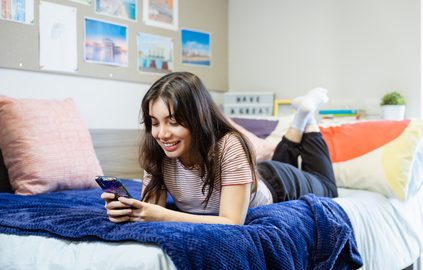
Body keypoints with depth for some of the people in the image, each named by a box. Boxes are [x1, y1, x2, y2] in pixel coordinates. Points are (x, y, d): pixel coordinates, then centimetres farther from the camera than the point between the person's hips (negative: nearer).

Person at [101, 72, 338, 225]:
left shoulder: (229, 145, -46)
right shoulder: (156, 151, -31)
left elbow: (233, 222, -49)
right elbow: (152, 206, -32)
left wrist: (161, 216, -58)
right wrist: (128, 210, -54)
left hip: (273, 184, -4)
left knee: (325, 189, 31)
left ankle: (308, 117, 39)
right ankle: (299, 122, 45)